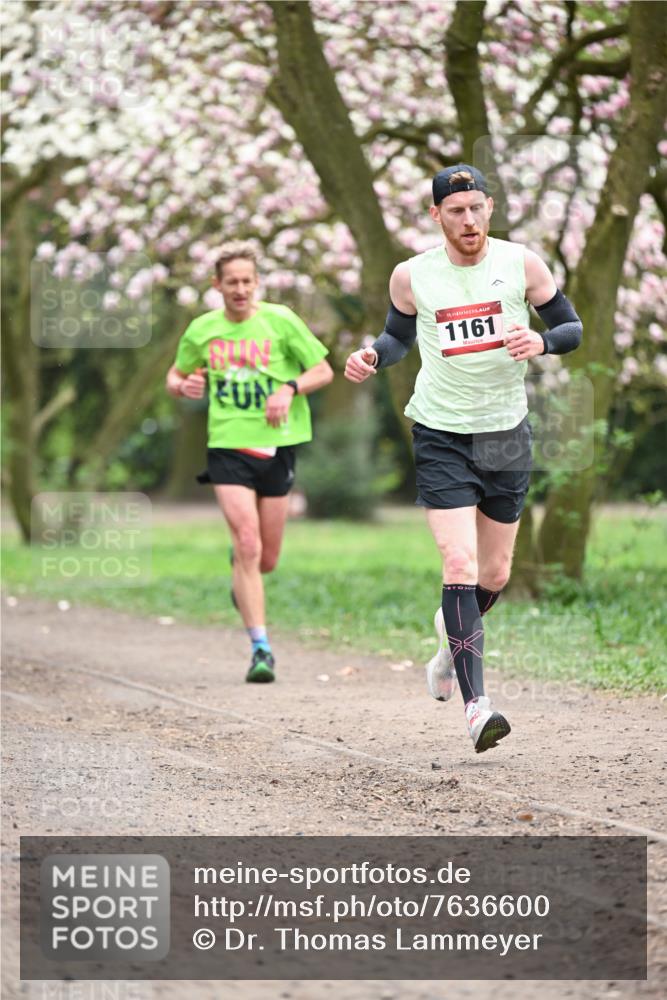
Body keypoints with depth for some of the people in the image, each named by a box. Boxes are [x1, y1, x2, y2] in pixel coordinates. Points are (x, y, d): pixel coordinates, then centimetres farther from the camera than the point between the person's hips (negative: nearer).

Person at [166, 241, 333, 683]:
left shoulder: (280, 320, -2)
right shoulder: (202, 330, 4)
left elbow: (324, 370, 3)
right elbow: (176, 375, 19)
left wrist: (290, 388, -15)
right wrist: (183, 385, -4)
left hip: (276, 447, 0)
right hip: (228, 447, 0)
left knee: (267, 559, 8)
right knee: (248, 546, -15)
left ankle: (243, 578, 46)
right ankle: (261, 649, -11)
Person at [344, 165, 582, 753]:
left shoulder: (522, 264, -4)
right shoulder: (411, 276, -3)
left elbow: (572, 327, 4)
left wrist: (541, 342, -18)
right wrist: (373, 357, -6)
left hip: (507, 434, 2)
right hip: (442, 435, -2)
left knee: (495, 574, 11)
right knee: (460, 564, -16)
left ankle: (454, 632, 47)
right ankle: (476, 705, -19)